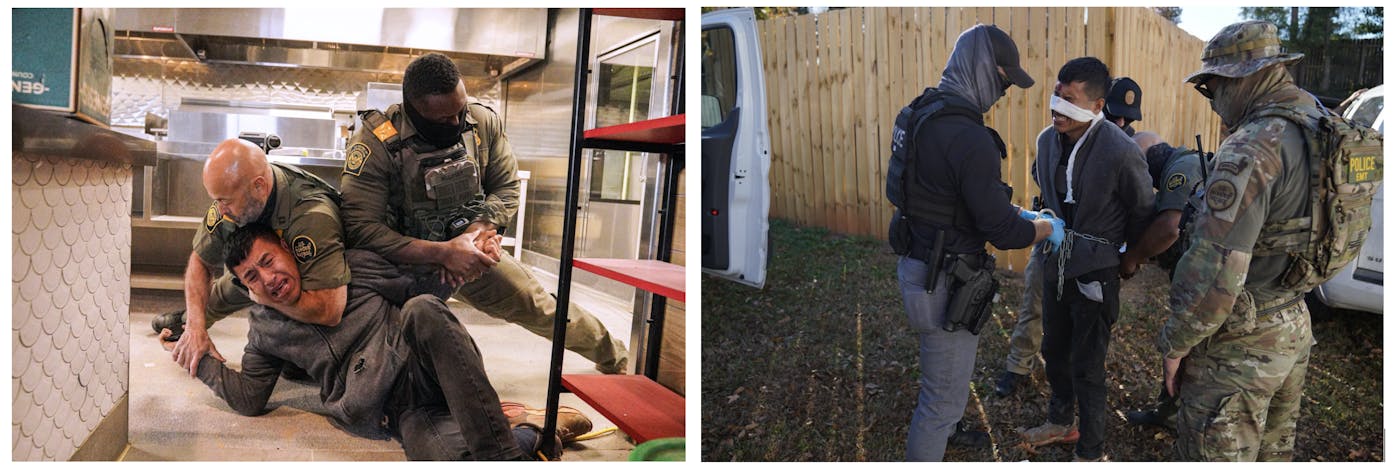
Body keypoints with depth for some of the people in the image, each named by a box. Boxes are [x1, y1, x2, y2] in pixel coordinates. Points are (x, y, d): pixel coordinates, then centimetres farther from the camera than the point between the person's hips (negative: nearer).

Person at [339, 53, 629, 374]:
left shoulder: (484, 123, -9)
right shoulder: (375, 143, -24)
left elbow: (507, 189, -1)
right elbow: (361, 229, -29)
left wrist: (474, 234, -22)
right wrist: (443, 252, -35)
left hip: (471, 252, 4)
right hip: (408, 261, -3)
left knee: (539, 306, 9)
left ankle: (613, 357, 34)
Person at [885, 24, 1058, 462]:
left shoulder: (922, 112, 3)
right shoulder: (969, 137, -27)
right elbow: (1002, 231, -23)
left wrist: (1015, 211, 14)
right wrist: (1047, 227, -3)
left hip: (918, 261, 11)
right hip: (944, 281, -11)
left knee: (945, 372, 34)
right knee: (944, 395, 4)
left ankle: (942, 430, 57)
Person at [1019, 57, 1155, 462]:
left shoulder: (1121, 152, -23)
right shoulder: (1047, 140, -4)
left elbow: (1143, 212, -8)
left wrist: (1126, 257, 3)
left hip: (1095, 272, -6)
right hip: (1056, 264, 7)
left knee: (1086, 367, 2)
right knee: (1054, 352, 22)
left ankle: (1090, 452, 20)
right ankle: (1061, 422, 44)